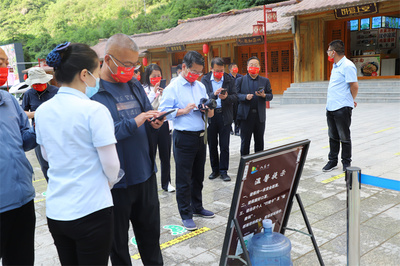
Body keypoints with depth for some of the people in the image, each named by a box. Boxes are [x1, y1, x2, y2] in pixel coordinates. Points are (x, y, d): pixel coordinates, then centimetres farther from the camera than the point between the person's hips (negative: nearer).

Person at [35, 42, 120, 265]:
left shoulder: (42, 111, 2)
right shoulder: (94, 110, -17)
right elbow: (111, 165, -14)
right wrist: (110, 182, 6)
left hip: (55, 211, 6)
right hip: (91, 211, -6)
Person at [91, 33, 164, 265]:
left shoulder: (135, 85, 9)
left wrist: (155, 124, -6)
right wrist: (133, 123, -25)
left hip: (145, 174, 6)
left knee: (151, 232, 21)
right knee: (118, 240, 14)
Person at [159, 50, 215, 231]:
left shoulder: (201, 87, 12)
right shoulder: (172, 88, -6)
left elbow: (210, 113, 17)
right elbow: (163, 112, -12)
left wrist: (208, 110, -5)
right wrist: (183, 111, -18)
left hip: (200, 136, 6)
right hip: (184, 138, -6)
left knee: (198, 176, 17)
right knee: (184, 179, 1)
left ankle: (197, 207, 32)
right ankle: (186, 214, 12)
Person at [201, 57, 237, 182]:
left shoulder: (229, 80, 3)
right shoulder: (205, 80, 2)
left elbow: (235, 97, 0)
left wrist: (226, 97, -21)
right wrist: (214, 94, -25)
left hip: (225, 116, 0)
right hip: (210, 116, 0)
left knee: (224, 146, 2)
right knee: (212, 145, 10)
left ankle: (223, 171, 13)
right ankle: (215, 170, 23)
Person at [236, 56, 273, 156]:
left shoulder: (265, 81, 10)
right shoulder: (240, 80, 5)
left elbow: (270, 96, 8)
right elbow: (236, 95, -1)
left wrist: (264, 95, -14)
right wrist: (245, 96, -19)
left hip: (260, 115, 2)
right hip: (246, 115, -2)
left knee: (259, 141, 10)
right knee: (245, 141, 2)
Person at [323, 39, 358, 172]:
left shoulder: (347, 66, -14)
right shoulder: (335, 66, 15)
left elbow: (354, 85, -16)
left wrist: (351, 100, -1)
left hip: (342, 108, -9)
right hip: (330, 107, 9)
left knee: (344, 137, 4)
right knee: (333, 136, 15)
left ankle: (346, 163, 17)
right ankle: (332, 161, 25)